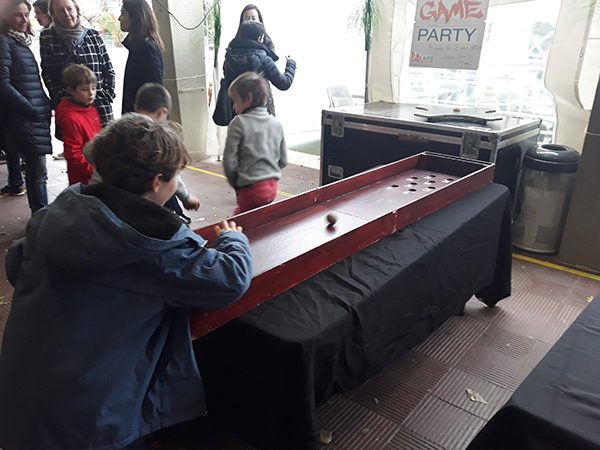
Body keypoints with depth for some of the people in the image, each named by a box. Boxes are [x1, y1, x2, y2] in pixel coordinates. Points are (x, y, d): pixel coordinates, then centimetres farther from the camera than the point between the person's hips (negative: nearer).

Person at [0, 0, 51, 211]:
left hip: (37, 115, 8)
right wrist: (32, 110, -13)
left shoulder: (22, 42, 18)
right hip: (24, 119, -8)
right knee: (38, 172, -11)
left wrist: (46, 106, 10)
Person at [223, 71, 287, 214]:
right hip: (272, 185, 6)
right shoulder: (276, 123, 6)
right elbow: (283, 160, 10)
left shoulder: (239, 123, -11)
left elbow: (229, 160, -11)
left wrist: (235, 183, 4)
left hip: (251, 187, -6)